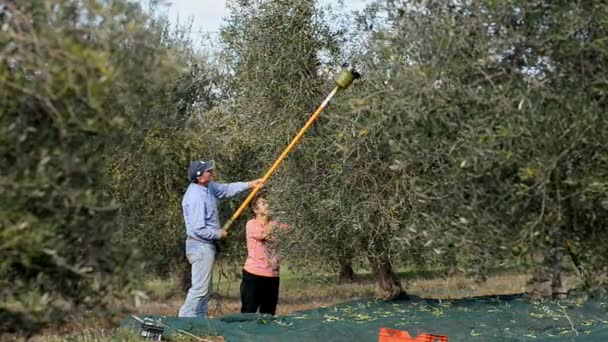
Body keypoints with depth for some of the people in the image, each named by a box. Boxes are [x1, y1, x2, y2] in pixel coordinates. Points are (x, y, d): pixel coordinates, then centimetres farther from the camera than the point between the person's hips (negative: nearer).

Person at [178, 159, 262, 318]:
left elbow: (226, 189, 17)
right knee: (200, 287, -7)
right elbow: (199, 229, -26)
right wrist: (219, 234, -12)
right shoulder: (196, 197, -25)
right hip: (201, 246, -10)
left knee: (205, 288, 16)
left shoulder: (208, 187, 3)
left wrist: (248, 184, 8)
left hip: (207, 245, 10)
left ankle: (199, 319, 23)